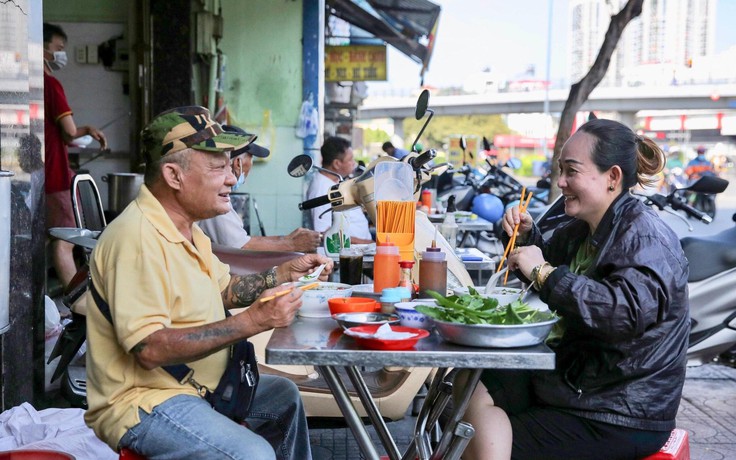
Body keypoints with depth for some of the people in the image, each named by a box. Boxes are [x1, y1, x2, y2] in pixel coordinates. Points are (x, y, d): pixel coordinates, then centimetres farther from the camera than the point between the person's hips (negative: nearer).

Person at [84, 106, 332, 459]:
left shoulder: (184, 228, 9)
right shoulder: (136, 238, -25)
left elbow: (222, 290, 19)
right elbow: (150, 349, -31)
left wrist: (284, 274, 4)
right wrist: (252, 321, -31)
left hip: (196, 388, 11)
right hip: (142, 403, -10)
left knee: (284, 396, 20)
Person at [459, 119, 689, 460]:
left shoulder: (646, 237, -19)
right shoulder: (581, 229, 8)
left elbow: (628, 311, -37)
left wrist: (544, 272, -31)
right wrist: (525, 236, 6)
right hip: (572, 377, 9)